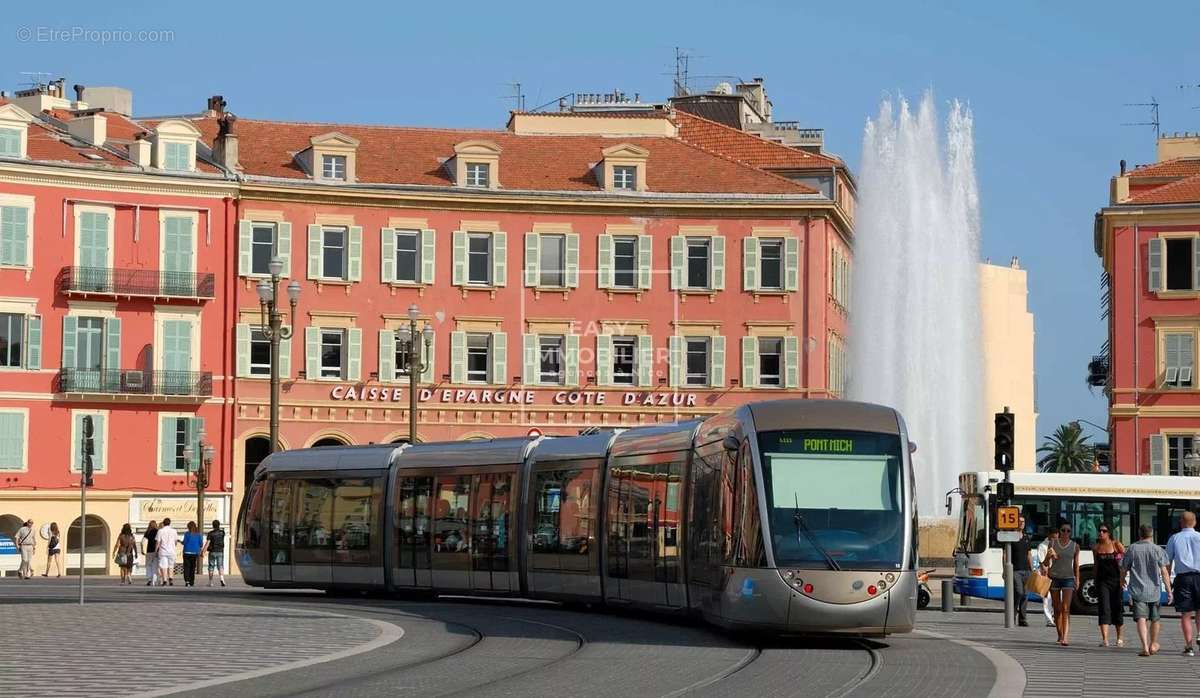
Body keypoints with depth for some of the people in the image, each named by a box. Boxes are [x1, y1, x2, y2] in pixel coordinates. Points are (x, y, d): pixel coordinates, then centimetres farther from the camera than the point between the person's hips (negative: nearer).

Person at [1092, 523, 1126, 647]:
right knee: (1104, 609, -8)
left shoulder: (1116, 544, -3)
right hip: (1102, 580, 2)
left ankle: (1120, 639, 21)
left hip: (1116, 579, -2)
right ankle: (1104, 639, -13)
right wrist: (1095, 581, 18)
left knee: (1117, 608, 6)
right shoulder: (1096, 547, 7)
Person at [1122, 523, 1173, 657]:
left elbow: (1124, 569, 9)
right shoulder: (1158, 550, -2)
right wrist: (1169, 591, -3)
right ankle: (1153, 645, 34)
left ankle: (1145, 647, -22)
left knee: (1141, 619, -7)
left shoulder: (1131, 549, 1)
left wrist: (1122, 580, 31)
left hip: (1137, 590, -1)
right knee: (1155, 618, 19)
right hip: (1154, 590, 1)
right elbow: (1164, 572, -6)